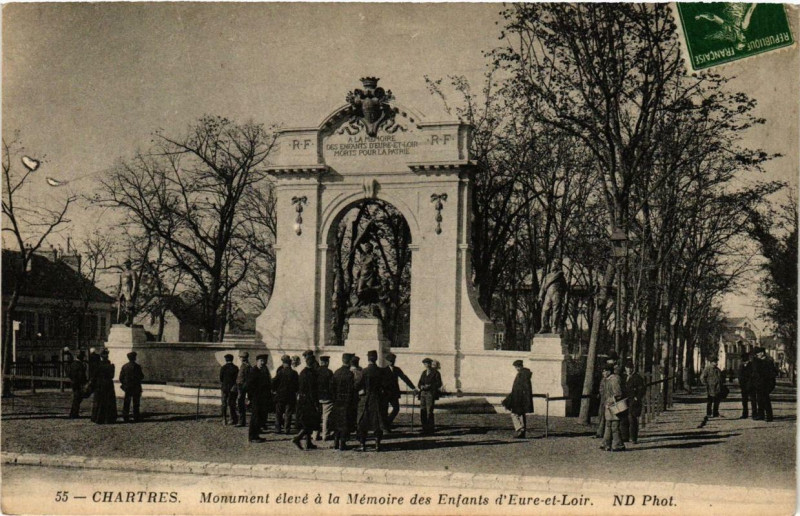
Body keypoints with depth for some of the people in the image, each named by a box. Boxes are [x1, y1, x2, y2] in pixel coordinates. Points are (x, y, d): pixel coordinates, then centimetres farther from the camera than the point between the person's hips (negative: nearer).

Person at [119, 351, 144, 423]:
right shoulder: (137, 366, -11)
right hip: (136, 387, -4)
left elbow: (121, 377, 4)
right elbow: (141, 377, -11)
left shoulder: (124, 366, 2)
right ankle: (136, 418, 2)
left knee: (126, 403, 10)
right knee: (136, 403, 2)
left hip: (127, 387, 4)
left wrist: (123, 384, 19)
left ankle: (125, 417, 9)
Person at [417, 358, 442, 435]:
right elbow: (419, 383, 15)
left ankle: (431, 429, -4)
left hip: (431, 394, -6)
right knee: (422, 412, 0)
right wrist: (421, 386, -8)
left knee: (429, 412, -12)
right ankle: (425, 428, 9)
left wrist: (429, 386, -17)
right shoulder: (424, 373, 16)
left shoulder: (436, 373, -2)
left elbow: (439, 384, -6)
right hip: (423, 394, 6)